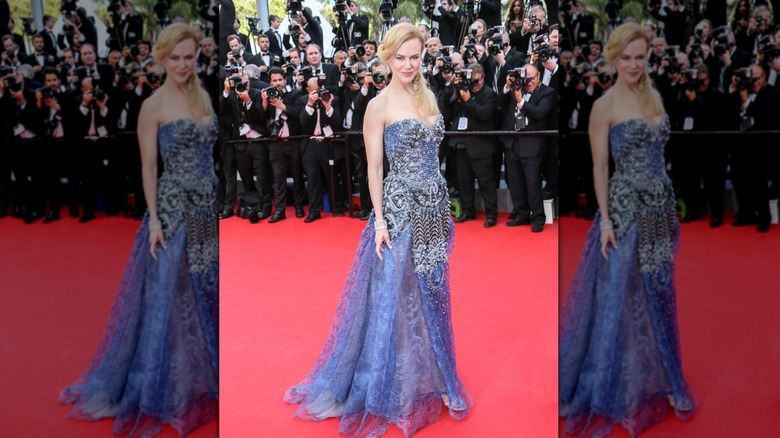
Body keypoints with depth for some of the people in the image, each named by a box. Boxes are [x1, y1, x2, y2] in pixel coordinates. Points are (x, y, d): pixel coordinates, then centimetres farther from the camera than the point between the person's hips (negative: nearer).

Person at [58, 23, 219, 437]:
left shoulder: (202, 96, 10)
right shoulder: (153, 106, -7)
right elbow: (148, 167, -9)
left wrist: (219, 198, 12)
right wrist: (154, 220, -14)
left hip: (208, 208, 6)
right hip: (174, 209, -6)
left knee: (208, 290, 13)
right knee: (170, 295, 2)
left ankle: (203, 374, 30)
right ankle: (166, 387, 18)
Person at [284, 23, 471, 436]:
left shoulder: (427, 97, 9)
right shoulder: (379, 106, -9)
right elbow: (374, 167, -10)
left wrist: (441, 205, 14)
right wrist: (379, 220, -14)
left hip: (434, 206, 6)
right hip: (400, 208, -6)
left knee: (431, 292, 13)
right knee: (396, 294, 3)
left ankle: (428, 376, 29)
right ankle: (395, 388, 19)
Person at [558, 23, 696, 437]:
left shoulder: (653, 96, 9)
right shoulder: (604, 106, -9)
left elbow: (655, 153, 15)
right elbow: (600, 167, -10)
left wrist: (667, 206, 15)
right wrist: (605, 219, -15)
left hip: (659, 206, 6)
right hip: (625, 209, -6)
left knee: (657, 293, 13)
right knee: (620, 297, 2)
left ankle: (653, 376, 28)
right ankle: (615, 388, 17)